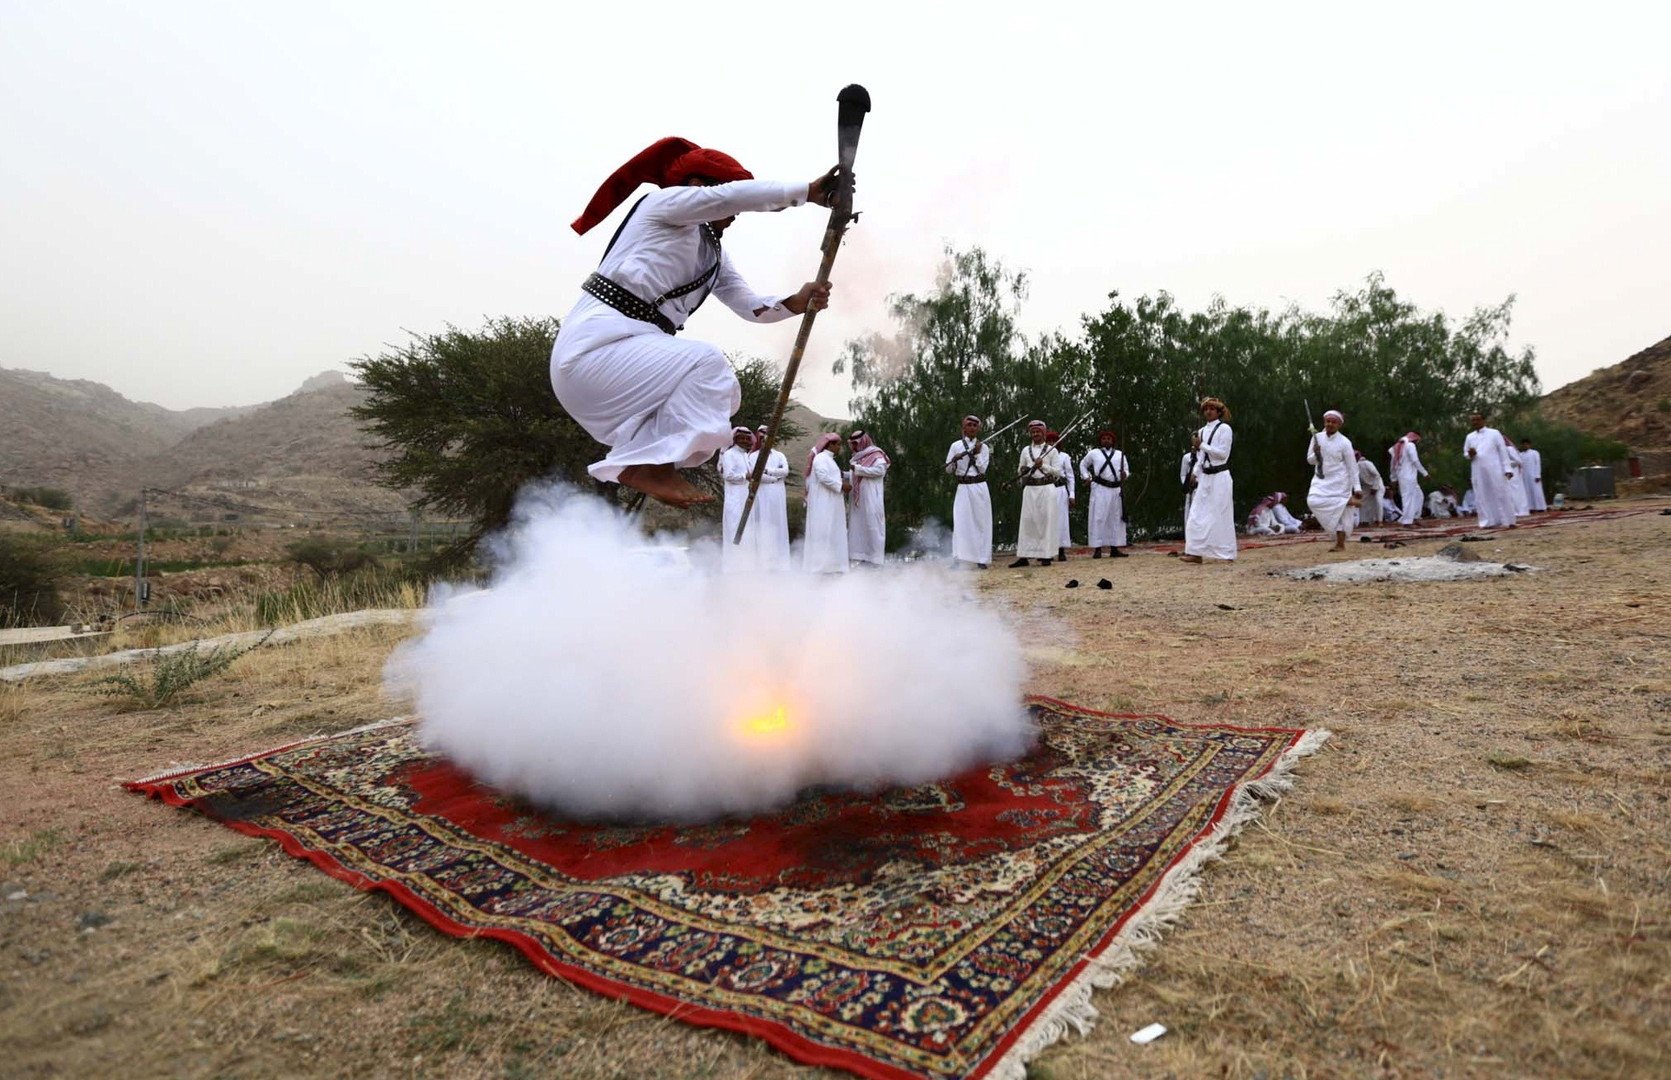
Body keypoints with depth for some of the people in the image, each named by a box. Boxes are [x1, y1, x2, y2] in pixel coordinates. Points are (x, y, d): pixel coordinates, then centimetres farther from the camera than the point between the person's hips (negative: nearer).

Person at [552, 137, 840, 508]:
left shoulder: (712, 252, 21)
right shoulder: (665, 202, -3)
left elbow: (750, 305, 11)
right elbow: (737, 194, -20)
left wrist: (795, 302, -7)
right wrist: (808, 192, -18)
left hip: (630, 350, 9)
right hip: (595, 345, -9)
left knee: (721, 392, 5)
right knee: (706, 364, -24)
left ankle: (635, 464, 2)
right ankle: (651, 466, -20)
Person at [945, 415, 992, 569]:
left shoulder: (983, 447, 8)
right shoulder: (956, 445, 6)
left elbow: (982, 469, -2)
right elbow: (948, 470, 3)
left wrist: (977, 453, -11)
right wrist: (954, 459, -15)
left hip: (980, 488, 1)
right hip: (963, 488, -1)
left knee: (981, 522, 2)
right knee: (960, 522, -11)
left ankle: (981, 559, 7)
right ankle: (958, 559, -12)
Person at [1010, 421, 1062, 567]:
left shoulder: (1051, 450, 5)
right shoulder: (1025, 450, 14)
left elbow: (1058, 471, 0)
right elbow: (1020, 470, 18)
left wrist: (1043, 465, -12)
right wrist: (1023, 470, -5)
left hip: (1047, 488, -3)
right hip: (1029, 489, 3)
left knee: (1047, 521, -3)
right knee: (1027, 521, -1)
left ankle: (1046, 555, 1)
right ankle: (1024, 556, -1)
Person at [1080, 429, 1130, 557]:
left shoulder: (1120, 454, 16)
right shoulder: (1093, 453, 9)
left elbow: (1126, 469, 16)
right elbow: (1083, 464, 20)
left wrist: (1125, 474, -7)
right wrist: (1086, 477, 6)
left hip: (1116, 489, 4)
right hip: (1100, 489, -3)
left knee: (1116, 518, 5)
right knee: (1098, 517, -7)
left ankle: (1114, 549, 11)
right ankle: (1097, 549, -6)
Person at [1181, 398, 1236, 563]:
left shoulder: (1224, 428, -6)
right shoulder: (1202, 431, 13)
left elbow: (1223, 453, -14)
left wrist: (1201, 445, -16)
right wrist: (1195, 474, 8)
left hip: (1219, 477, -6)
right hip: (1205, 478, 6)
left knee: (1220, 516, -2)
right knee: (1198, 515, 1)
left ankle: (1226, 552, 8)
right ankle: (1196, 552, 2)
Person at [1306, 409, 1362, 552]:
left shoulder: (1344, 442, -8)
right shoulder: (1317, 437, 1)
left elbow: (1352, 466, -5)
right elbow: (1310, 460, 6)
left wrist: (1357, 487, -9)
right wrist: (1316, 454, -18)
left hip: (1339, 482, -4)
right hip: (1321, 480, 4)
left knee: (1339, 511, -4)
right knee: (1313, 501, -19)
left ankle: (1340, 544, 6)